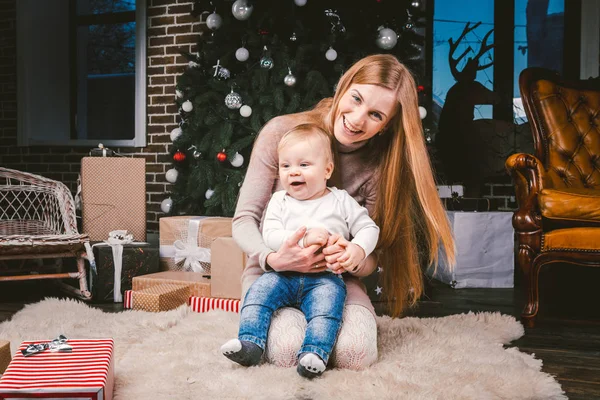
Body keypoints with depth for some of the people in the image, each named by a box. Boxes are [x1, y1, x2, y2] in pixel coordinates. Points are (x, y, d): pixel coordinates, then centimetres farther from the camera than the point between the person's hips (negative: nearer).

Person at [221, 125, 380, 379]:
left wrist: (357, 249, -15)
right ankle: (249, 344, -20)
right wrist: (304, 238, -20)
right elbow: (270, 235, -4)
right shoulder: (280, 201, 10)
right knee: (260, 290, -20)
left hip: (325, 277, -2)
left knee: (328, 299, -29)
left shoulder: (341, 201, 8)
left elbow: (368, 228, 8)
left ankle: (315, 353, -36)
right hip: (283, 274, 2)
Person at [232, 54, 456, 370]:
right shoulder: (282, 132, -13)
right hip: (272, 272, -1)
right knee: (290, 350, -29)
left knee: (356, 353, -26)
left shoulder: (379, 165, -7)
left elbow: (371, 257, -5)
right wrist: (272, 259, -31)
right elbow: (244, 219, -10)